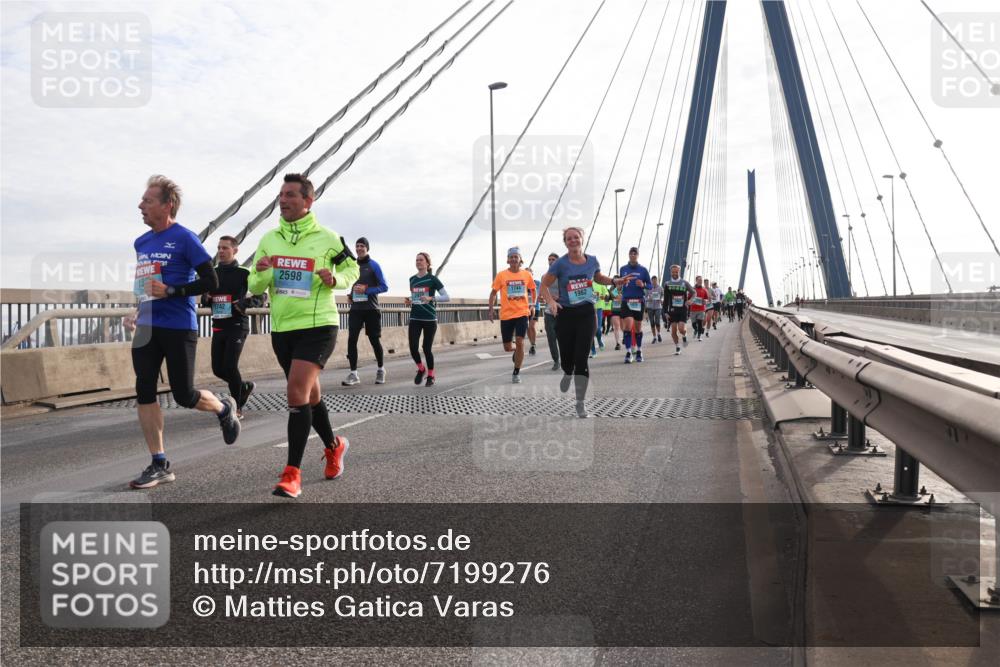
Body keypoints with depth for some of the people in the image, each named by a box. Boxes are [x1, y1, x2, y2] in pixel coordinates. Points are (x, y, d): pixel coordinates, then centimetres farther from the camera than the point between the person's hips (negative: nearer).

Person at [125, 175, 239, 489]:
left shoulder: (185, 238, -9)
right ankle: (159, 465, 9)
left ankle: (225, 408, 31)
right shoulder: (141, 242, 13)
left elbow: (211, 282, -12)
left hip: (179, 328, -7)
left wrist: (170, 292, -19)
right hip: (147, 327, 7)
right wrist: (136, 312, 16)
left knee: (184, 396, -3)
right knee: (144, 392, 1)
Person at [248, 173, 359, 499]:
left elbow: (351, 268, 9)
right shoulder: (269, 239, 7)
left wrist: (335, 280, -13)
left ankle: (292, 473, -12)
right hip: (281, 328, 5)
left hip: (317, 326, -5)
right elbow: (254, 286, 10)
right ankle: (334, 445, 41)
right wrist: (262, 274, -13)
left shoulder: (327, 238, -5)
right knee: (309, 393, 17)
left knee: (297, 392, -18)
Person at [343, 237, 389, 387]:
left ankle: (380, 370, 25)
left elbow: (384, 286, -6)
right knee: (352, 339, -8)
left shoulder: (373, 265, -3)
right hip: (355, 309, 4)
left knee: (374, 340, 5)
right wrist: (350, 294, 6)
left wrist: (366, 290, -17)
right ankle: (353, 373, -4)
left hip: (371, 309, -4)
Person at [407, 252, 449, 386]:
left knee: (427, 348, 0)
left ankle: (430, 375, 20)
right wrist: (409, 301, 2)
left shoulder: (432, 279, -5)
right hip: (414, 319, 4)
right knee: (413, 347, -6)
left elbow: (446, 297, -8)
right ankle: (421, 369, 22)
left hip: (430, 319, -4)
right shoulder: (412, 279, 10)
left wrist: (431, 298, -23)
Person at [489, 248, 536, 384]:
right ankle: (516, 350, 43)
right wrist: (491, 310, 0)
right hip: (506, 315, 0)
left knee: (519, 342, -13)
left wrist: (532, 305, 15)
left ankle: (516, 373, 2)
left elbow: (532, 290, 19)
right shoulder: (501, 275, -1)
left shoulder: (526, 275, 2)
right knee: (507, 347, 5)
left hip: (522, 313, 0)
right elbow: (493, 292, 6)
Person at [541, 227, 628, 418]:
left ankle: (581, 402, 3)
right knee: (567, 357, 5)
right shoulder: (560, 264, -8)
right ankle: (568, 374, 46)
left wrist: (615, 281, 7)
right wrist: (551, 301, -21)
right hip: (565, 314, -1)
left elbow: (599, 277, 23)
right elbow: (544, 285, -3)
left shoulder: (592, 261, 2)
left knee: (581, 358, -7)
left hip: (586, 313, 1)